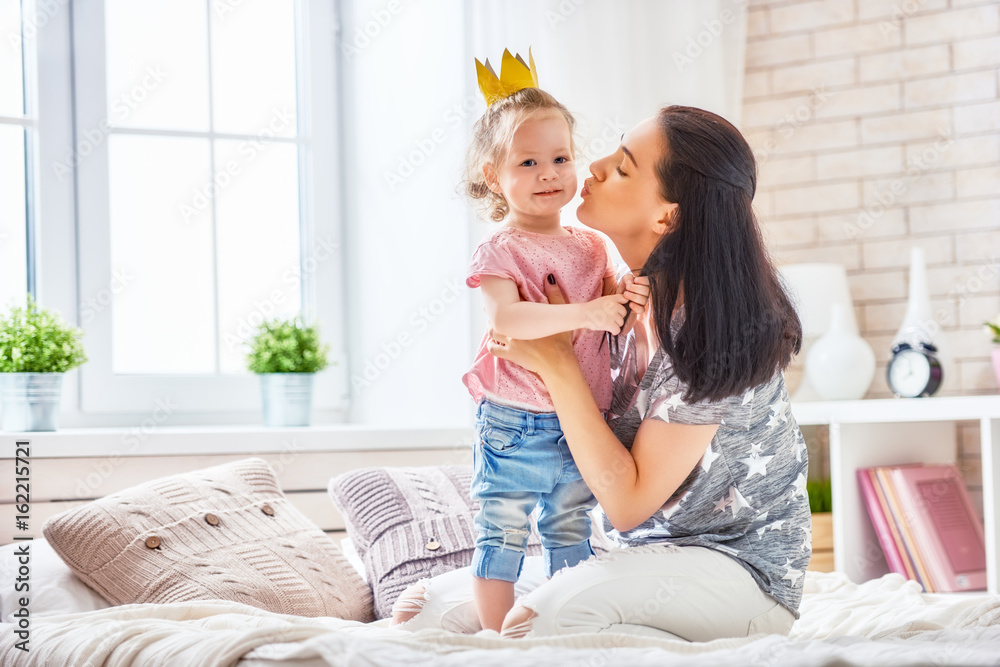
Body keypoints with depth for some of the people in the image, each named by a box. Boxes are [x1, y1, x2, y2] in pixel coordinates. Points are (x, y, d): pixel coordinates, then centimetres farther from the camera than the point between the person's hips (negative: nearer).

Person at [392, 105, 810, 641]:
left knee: (539, 617, -34)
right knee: (424, 605, -1)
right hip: (639, 557, 8)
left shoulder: (711, 332, -22)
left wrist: (557, 365, -20)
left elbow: (628, 502, -21)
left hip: (739, 570, -8)